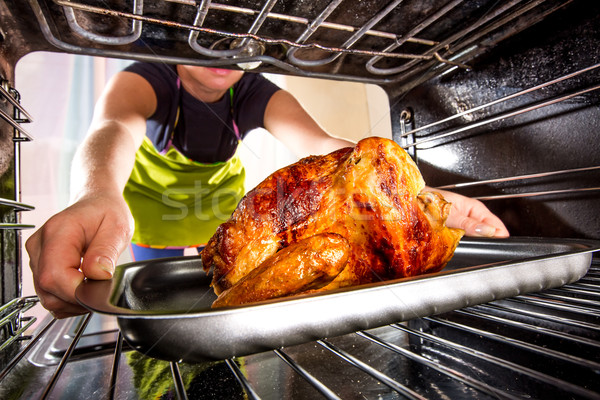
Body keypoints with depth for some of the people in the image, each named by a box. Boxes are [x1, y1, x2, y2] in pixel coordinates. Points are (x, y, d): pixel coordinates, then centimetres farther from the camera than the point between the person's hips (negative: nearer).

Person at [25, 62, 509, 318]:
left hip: (222, 200, 3)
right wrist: (97, 196, -80)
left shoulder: (255, 94, -24)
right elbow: (114, 129, -54)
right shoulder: (146, 80, -31)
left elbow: (323, 145, -39)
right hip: (151, 202, -2)